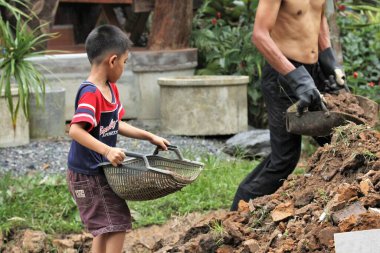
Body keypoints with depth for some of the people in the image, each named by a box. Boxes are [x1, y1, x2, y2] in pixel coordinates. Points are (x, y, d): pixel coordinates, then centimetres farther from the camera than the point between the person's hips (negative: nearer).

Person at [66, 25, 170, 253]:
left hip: (101, 171, 10)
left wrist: (149, 136, 14)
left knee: (105, 228, 16)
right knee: (117, 225, -8)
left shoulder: (111, 89, 7)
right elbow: (75, 130, -32)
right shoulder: (90, 93, -23)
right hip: (87, 174, -10)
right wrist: (107, 150, -39)